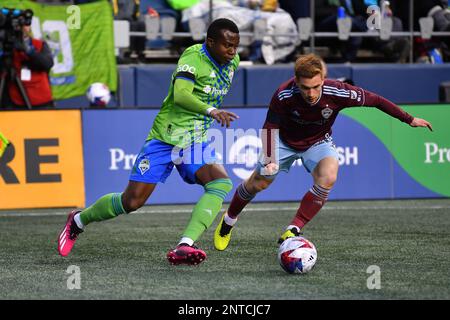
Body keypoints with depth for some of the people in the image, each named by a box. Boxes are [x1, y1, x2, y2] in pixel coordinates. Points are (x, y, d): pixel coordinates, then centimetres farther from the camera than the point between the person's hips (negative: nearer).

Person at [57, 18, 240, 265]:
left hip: (196, 143, 6)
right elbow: (180, 95, -35)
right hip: (165, 138, -6)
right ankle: (78, 221, 26)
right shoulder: (193, 57, -18)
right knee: (132, 201, -3)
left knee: (221, 182, -24)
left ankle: (184, 247, -32)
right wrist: (211, 111, -47)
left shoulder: (232, 62, 5)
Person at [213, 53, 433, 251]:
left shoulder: (337, 93, -33)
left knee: (328, 178, -28)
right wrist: (269, 158, -28)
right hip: (285, 141, 0)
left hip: (318, 142, 0)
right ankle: (229, 220, 33)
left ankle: (293, 230, -20)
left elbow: (375, 100, -19)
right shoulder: (284, 95, -33)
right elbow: (270, 126, -16)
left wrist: (410, 120, -12)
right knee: (259, 182, 2)